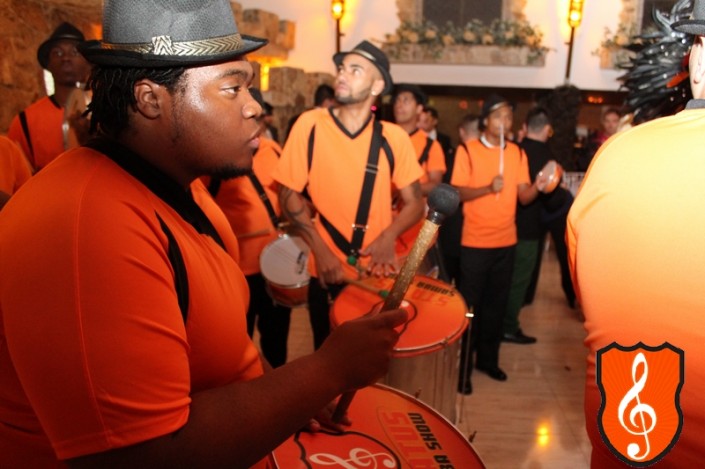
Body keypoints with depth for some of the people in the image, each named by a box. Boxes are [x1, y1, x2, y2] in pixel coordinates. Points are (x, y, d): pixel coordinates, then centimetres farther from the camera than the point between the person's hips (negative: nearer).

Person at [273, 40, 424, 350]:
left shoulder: (393, 137, -4)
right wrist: (320, 250, -13)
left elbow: (415, 202, 2)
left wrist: (389, 236, -17)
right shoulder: (311, 125, -8)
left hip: (379, 273, 1)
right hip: (327, 272, -1)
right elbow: (289, 194, -4)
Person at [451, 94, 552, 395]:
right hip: (475, 242, -4)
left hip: (506, 241, 4)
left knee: (497, 304, 13)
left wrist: (537, 186, -18)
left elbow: (524, 197, 3)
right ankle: (463, 367, 13)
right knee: (470, 305, 2)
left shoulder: (518, 153, 6)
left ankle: (488, 359, 28)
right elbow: (457, 193, -10)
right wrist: (488, 188, -24)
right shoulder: (467, 150, -5)